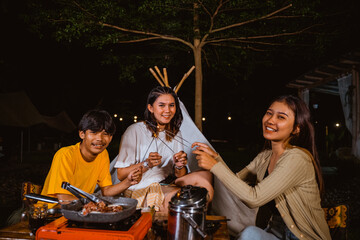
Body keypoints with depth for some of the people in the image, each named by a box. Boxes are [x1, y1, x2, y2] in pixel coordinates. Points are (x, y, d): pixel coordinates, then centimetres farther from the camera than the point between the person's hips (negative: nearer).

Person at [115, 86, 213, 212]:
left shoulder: (175, 133, 11)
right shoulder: (135, 131, -8)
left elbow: (180, 176, 9)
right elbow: (121, 175, -10)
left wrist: (179, 166, -15)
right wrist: (146, 164, -25)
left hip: (167, 186, 7)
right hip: (140, 191, -7)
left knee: (205, 174, -17)